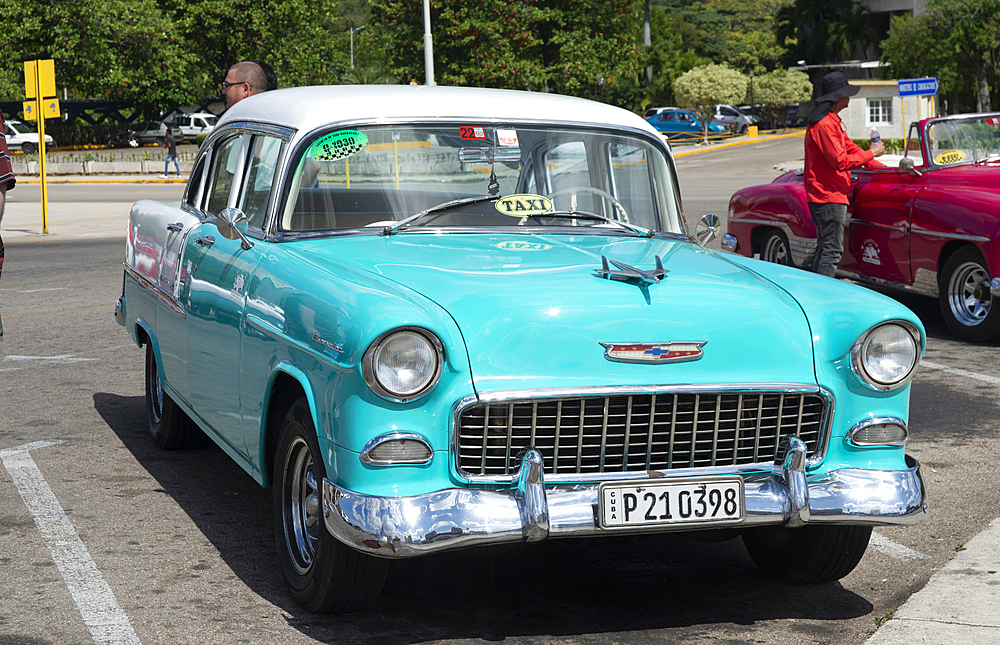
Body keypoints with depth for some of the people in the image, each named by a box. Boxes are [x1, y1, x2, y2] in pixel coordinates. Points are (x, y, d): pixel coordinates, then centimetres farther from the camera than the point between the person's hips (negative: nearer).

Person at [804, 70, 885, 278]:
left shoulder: (832, 121, 16)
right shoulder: (823, 125, -19)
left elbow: (849, 148, 21)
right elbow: (841, 161, -22)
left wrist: (880, 167, 15)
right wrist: (871, 154, -11)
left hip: (823, 196, 11)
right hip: (829, 196, -11)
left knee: (825, 248, 15)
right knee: (832, 250, -10)